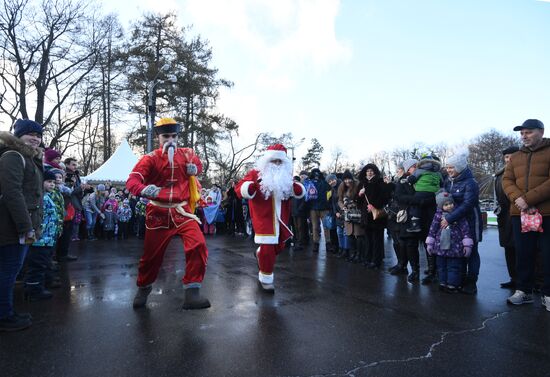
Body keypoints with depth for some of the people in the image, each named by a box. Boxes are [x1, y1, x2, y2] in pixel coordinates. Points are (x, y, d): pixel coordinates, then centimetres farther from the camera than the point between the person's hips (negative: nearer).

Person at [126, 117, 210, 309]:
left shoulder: (187, 154, 3)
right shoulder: (150, 159, -6)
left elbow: (198, 165, 25)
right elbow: (132, 181, -17)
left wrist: (194, 168, -1)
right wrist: (144, 189, -40)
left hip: (182, 211, 2)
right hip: (159, 213, -1)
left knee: (198, 245, -20)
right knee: (152, 254, 9)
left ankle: (192, 293, -9)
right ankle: (143, 289, 39)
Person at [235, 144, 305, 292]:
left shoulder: (285, 176, 8)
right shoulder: (256, 174, -7)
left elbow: (300, 192, 10)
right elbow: (240, 189, -14)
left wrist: (294, 187, -14)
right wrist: (253, 186, -36)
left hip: (280, 219, 6)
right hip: (263, 218, -6)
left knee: (279, 246, 20)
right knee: (267, 248, -9)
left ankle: (259, 254, 51)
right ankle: (266, 279, 12)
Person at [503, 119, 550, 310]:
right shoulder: (515, 157, 16)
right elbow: (507, 181, 6)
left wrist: (529, 199, -19)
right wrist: (518, 198, -13)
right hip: (520, 213, 4)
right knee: (523, 254, 9)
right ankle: (523, 290, 19)